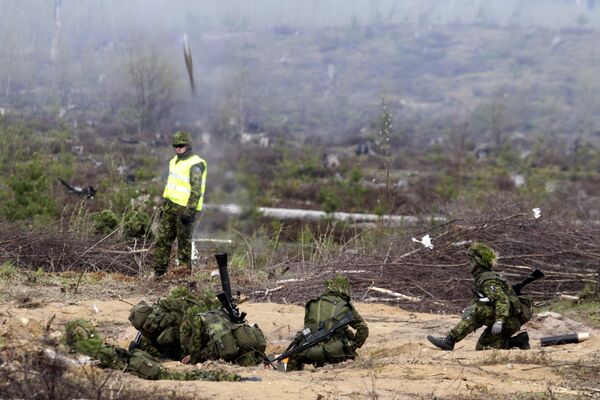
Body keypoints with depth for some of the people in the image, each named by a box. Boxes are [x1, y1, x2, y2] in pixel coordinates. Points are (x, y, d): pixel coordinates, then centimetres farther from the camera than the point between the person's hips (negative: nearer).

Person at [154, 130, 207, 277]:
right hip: (171, 205, 8)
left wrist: (189, 211, -22)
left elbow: (196, 190, -19)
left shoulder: (195, 164, -14)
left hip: (185, 208, -8)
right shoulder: (175, 161, 14)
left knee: (184, 239, 1)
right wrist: (163, 204, 19)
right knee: (163, 237, 7)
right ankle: (159, 269, 12)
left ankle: (185, 266, 14)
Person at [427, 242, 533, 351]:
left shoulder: (488, 281, -15)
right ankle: (518, 341, 7)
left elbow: (502, 300, -28)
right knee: (481, 348, 10)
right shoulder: (482, 278, 18)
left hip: (509, 318, -10)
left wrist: (499, 321, -39)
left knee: (474, 311, -25)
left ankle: (449, 340, -28)